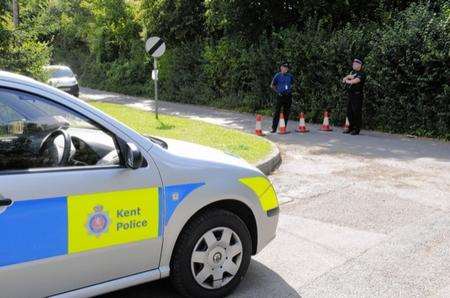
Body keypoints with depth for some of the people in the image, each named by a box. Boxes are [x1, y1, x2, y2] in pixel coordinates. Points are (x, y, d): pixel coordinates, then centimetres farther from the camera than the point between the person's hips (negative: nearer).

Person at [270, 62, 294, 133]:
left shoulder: (290, 76, 10)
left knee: (286, 112, 6)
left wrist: (290, 89, 9)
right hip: (280, 96, -3)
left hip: (288, 96, 4)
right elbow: (272, 85, 8)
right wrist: (277, 91, -2)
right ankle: (274, 128, -5)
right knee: (277, 112, -7)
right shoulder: (278, 76, 1)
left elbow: (292, 84, 27)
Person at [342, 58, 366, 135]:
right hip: (350, 95, 8)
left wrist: (347, 81, -2)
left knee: (356, 112, -7)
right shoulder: (352, 72, 19)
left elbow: (355, 81, -20)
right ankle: (351, 128, 23)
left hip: (357, 95, -8)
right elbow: (344, 79, 14)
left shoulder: (362, 73, -7)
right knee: (349, 112, 12)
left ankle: (357, 129, -3)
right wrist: (349, 77, -7)